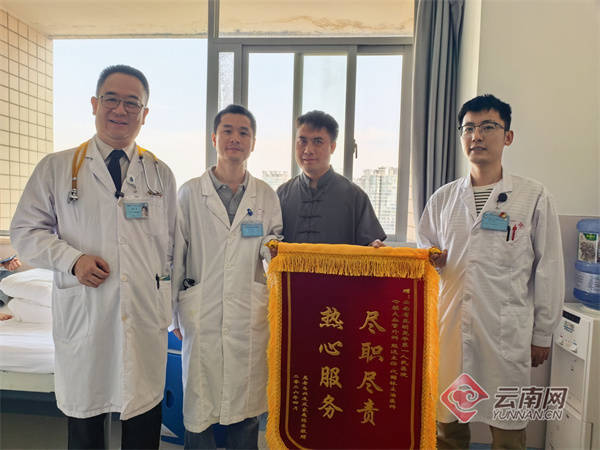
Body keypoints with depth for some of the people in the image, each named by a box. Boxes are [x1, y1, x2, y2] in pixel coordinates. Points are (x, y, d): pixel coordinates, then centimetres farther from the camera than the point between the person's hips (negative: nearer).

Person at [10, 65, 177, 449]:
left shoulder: (160, 173, 7)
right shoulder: (56, 168, 3)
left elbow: (173, 247, 9)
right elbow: (25, 230, 5)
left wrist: (180, 310, 7)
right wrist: (72, 259, -13)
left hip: (145, 317, 1)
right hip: (83, 315, 0)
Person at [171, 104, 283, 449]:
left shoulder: (267, 196, 6)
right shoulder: (190, 193, 3)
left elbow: (275, 253, 9)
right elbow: (175, 256, 5)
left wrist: (272, 246, -14)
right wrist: (172, 312, 5)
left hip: (251, 319, 1)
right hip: (201, 317, -1)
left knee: (247, 406, 12)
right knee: (199, 407, 9)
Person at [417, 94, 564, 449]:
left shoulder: (535, 197, 0)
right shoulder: (443, 198, 7)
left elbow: (548, 270, 2)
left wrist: (543, 334, 3)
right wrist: (431, 261, -7)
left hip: (507, 332, -2)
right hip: (450, 327, 3)